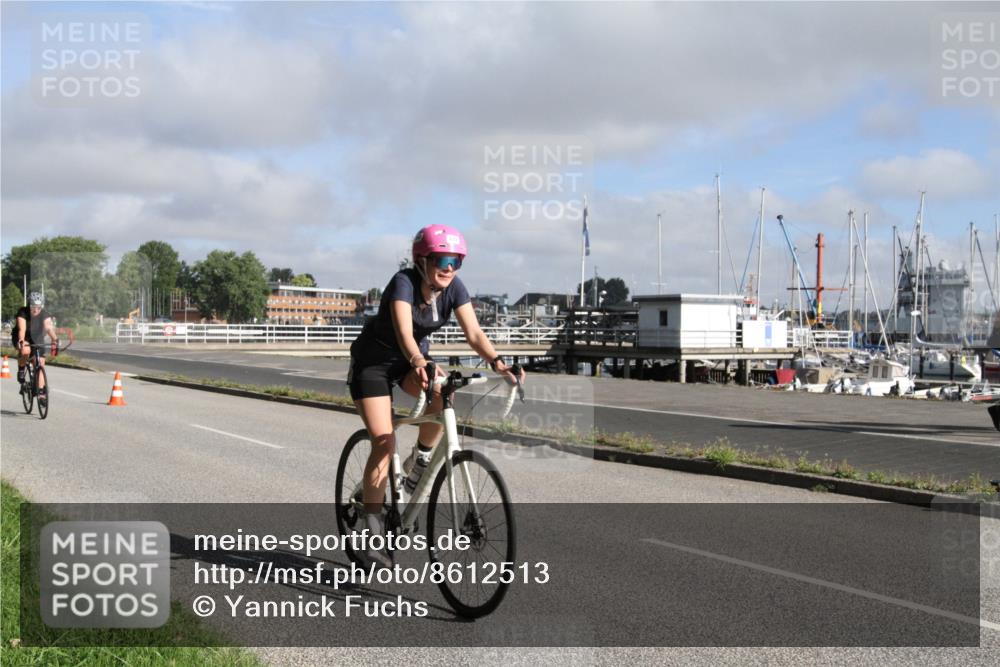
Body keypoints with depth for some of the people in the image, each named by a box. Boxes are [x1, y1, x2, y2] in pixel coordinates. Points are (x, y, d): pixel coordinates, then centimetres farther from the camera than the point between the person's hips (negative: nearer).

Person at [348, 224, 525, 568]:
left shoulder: (454, 288, -14)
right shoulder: (404, 282, -29)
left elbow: (474, 333, -23)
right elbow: (404, 332, -44)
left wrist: (497, 362, -41)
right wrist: (419, 363, -63)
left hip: (413, 358, 4)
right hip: (373, 361, -4)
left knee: (443, 395, -29)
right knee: (384, 443, -14)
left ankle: (417, 466, -5)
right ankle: (371, 531, -2)